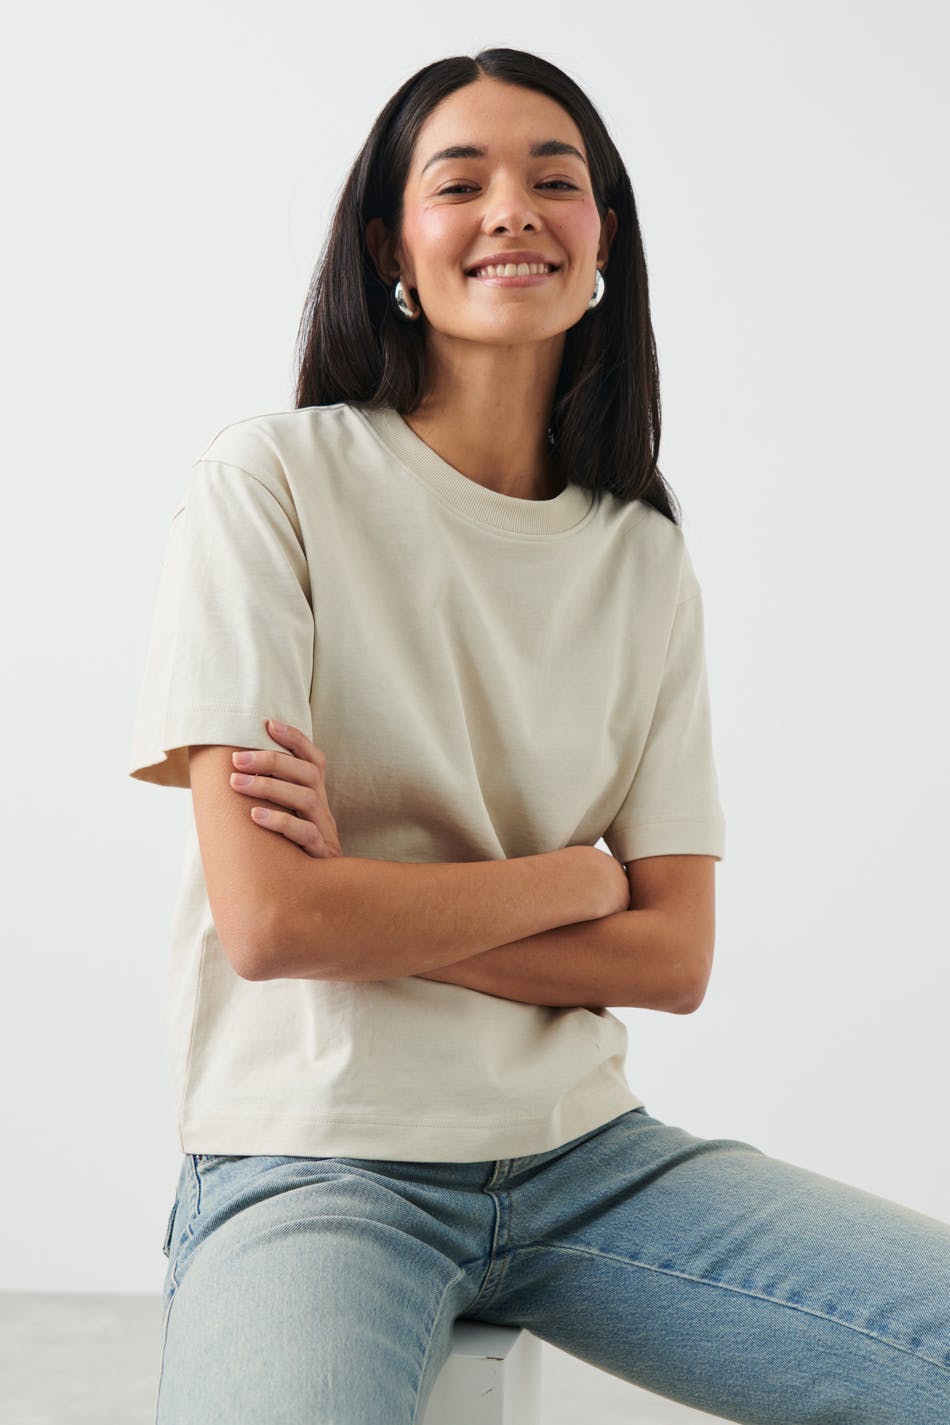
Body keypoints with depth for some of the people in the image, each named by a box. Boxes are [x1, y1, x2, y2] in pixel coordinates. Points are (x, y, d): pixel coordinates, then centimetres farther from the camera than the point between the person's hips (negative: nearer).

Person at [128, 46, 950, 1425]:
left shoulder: (646, 558, 8)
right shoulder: (278, 481, -5)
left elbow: (674, 957, 1)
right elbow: (267, 919, -13)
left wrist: (370, 903, -11)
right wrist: (577, 877, -3)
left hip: (585, 1149, 5)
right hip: (315, 1163, -4)